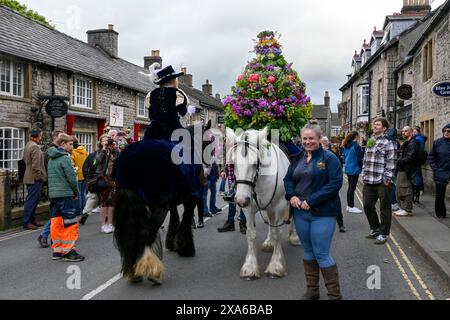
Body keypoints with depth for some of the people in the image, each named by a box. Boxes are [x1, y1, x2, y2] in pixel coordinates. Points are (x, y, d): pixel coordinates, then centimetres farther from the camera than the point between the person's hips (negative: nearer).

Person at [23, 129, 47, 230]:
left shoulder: (28, 146, 17)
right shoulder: (35, 147, -17)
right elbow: (36, 165, -23)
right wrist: (39, 176, -15)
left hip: (29, 178, 10)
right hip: (34, 178, -10)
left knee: (34, 199, 15)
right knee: (32, 200, -6)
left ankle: (32, 220, 22)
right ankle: (26, 222, -2)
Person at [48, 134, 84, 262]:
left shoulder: (51, 159, 14)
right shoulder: (65, 158, -13)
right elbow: (71, 178, -14)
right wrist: (76, 193, 0)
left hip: (53, 194, 9)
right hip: (65, 194, -9)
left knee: (57, 223, 11)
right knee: (70, 223, -2)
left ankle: (57, 251, 16)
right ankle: (68, 251, 0)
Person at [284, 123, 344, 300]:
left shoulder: (329, 158, -8)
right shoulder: (298, 158, 11)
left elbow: (335, 184, -16)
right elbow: (288, 179, 15)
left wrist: (311, 201, -20)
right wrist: (291, 196, -6)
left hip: (322, 213, -6)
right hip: (300, 213, 6)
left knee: (321, 254, -4)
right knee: (308, 252, 15)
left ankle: (335, 294, 11)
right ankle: (312, 290, 29)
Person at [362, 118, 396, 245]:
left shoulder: (388, 143, -6)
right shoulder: (369, 142, 14)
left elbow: (390, 163, -10)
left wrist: (387, 179, -14)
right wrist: (364, 176, 13)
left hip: (382, 182, -7)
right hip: (369, 182, 7)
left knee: (385, 208, 3)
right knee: (368, 205, 10)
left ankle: (383, 234, 13)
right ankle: (375, 229, 28)